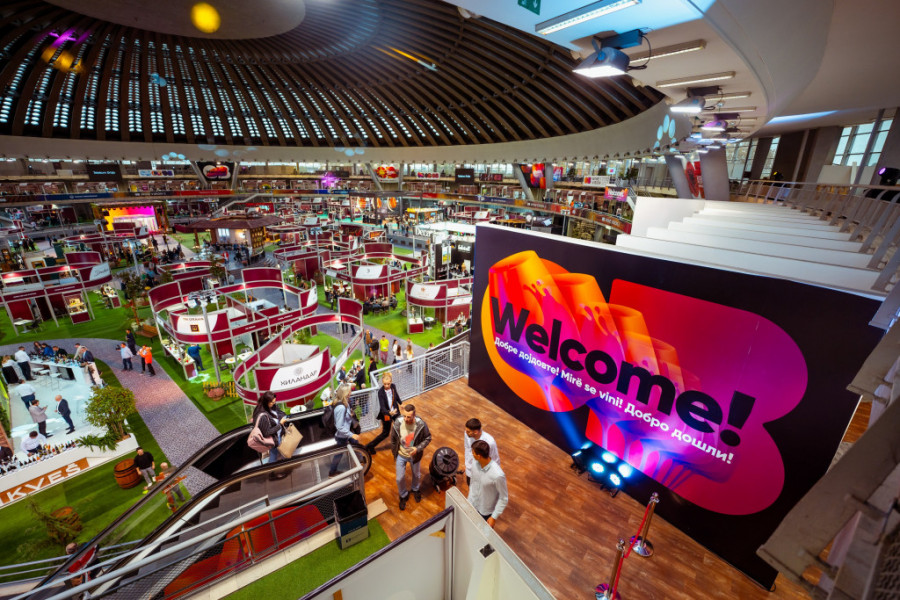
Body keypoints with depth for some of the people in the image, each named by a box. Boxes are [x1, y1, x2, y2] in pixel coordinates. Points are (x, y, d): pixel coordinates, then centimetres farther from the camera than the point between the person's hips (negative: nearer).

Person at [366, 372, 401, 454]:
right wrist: (389, 413, -50)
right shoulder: (380, 392, -28)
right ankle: (370, 446, 24)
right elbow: (382, 407, -32)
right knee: (385, 433, 8)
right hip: (386, 414, -5)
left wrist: (401, 403, 24)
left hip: (395, 411, 5)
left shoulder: (393, 386, -15)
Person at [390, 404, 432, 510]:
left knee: (416, 475, 24)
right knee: (400, 478, 13)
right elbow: (393, 441, -8)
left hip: (415, 455, 0)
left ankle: (415, 489, 58)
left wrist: (418, 448, -27)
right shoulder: (397, 424, -26)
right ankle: (403, 496, 44)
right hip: (401, 455, 0)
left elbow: (428, 438, -12)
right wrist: (395, 456, 2)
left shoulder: (421, 424, -29)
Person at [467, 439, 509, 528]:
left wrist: (494, 517, -17)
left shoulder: (498, 475, -37)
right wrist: (469, 497, 14)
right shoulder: (476, 464, -18)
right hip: (472, 505, 5)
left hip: (486, 512, -5)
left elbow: (504, 498, -22)